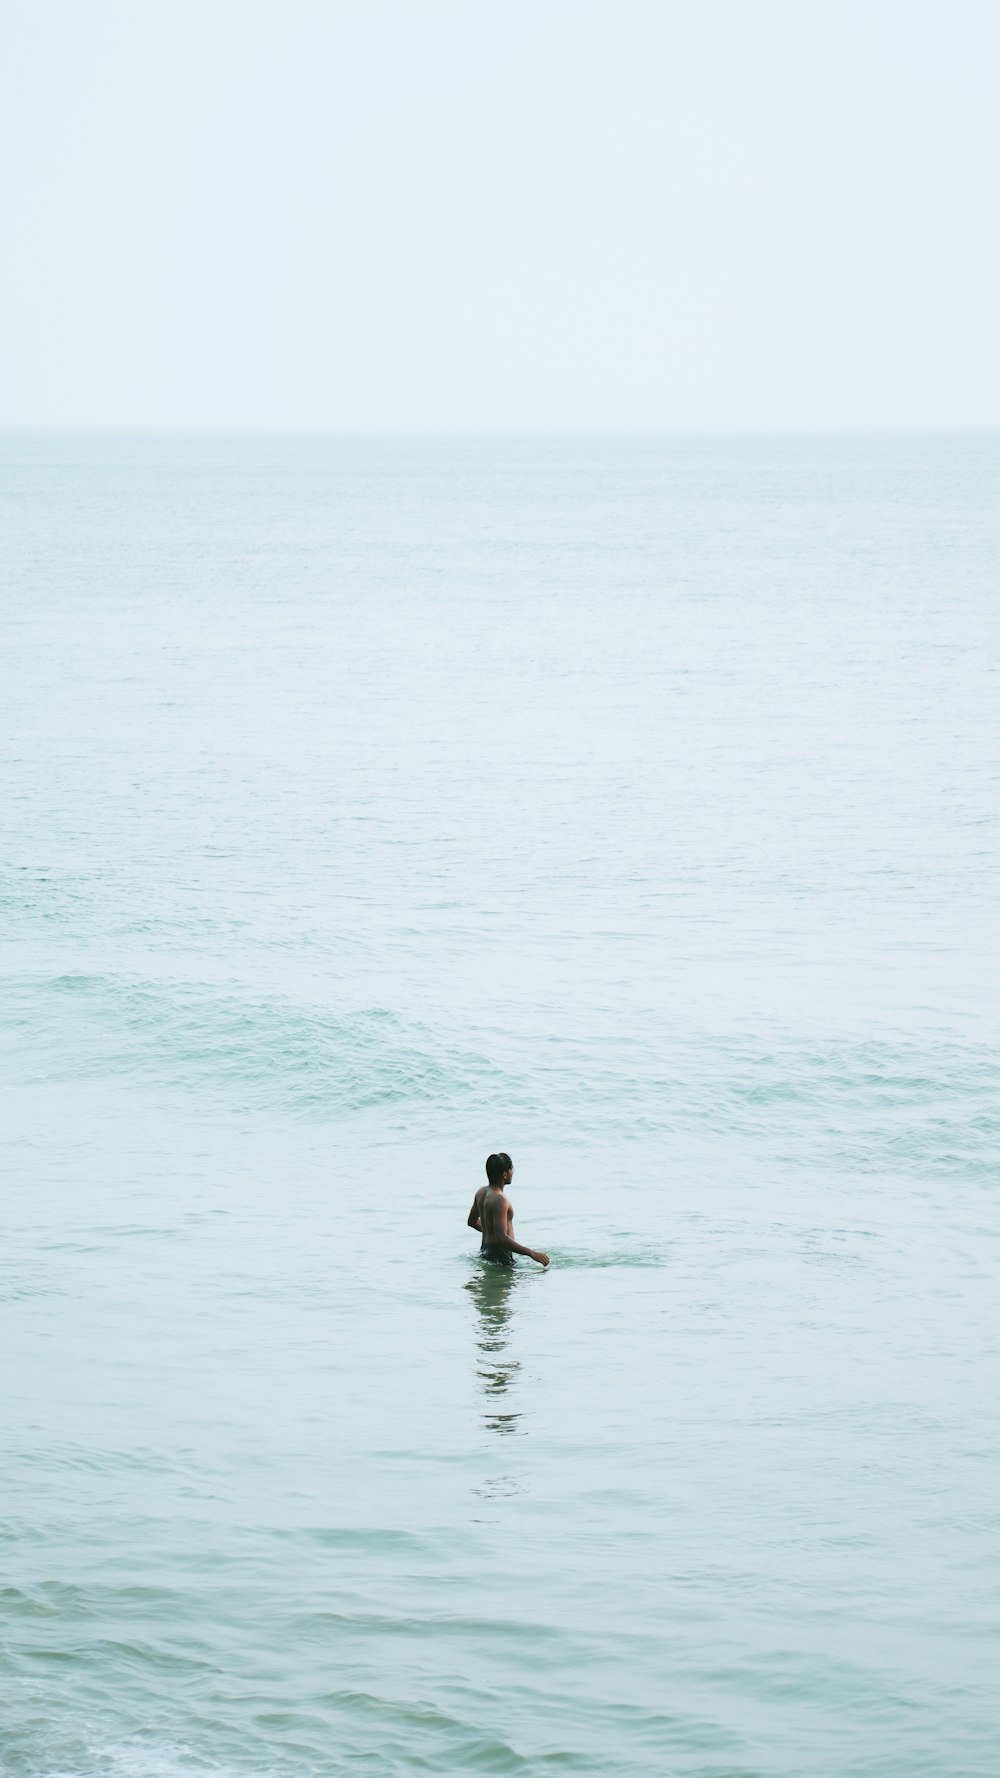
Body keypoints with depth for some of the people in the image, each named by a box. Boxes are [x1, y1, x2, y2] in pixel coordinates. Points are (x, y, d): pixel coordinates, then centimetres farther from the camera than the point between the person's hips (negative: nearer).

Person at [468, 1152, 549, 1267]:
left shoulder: (481, 1192, 7)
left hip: (485, 1250, 10)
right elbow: (501, 1239, -29)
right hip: (499, 1255, -10)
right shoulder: (499, 1199, -22)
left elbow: (472, 1221, 23)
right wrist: (532, 1254, -28)